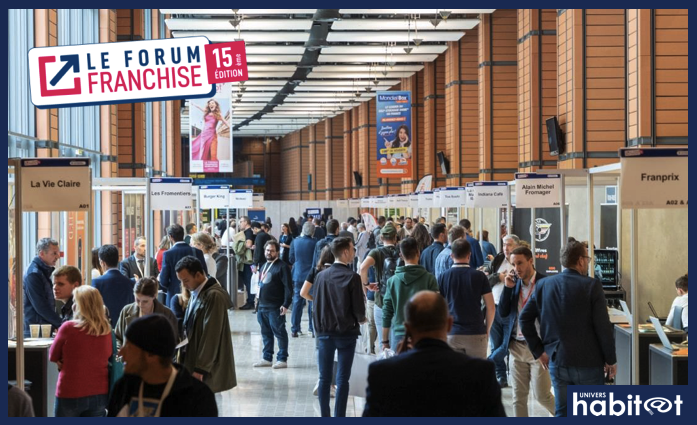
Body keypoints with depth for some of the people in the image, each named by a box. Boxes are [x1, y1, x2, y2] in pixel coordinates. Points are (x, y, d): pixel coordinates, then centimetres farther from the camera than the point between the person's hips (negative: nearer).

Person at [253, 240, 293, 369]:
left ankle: (282, 359, 1)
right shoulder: (263, 267, 18)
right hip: (262, 306, 8)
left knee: (279, 333, -3)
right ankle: (267, 358, 21)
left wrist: (286, 304, -20)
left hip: (275, 308, -8)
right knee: (266, 333, 13)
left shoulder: (282, 267, -9)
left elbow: (288, 287, -14)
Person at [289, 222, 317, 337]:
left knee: (297, 302, 8)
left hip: (298, 276, 2)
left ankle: (295, 329, 8)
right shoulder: (315, 243, -11)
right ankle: (313, 329, 5)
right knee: (313, 302, 5)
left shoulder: (295, 242, -3)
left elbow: (291, 259, 5)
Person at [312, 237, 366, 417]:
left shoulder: (321, 276, 0)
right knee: (342, 379, 1)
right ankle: (339, 416, 1)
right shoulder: (352, 277, -12)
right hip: (346, 333, -3)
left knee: (324, 377, 9)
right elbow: (359, 309, -11)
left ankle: (325, 415, 13)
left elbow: (316, 305, 4)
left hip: (325, 332, 4)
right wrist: (361, 319, 10)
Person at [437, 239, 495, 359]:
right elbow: (491, 308, -1)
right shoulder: (479, 276, -2)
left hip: (451, 334, 1)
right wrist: (487, 331, 12)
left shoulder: (443, 277, 0)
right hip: (476, 334, -1)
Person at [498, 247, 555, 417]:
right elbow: (503, 313, 3)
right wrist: (508, 288, -9)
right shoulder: (514, 283, 6)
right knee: (518, 396, 7)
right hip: (517, 347, 5)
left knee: (542, 395, 0)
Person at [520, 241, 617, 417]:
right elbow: (603, 326, -12)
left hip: (557, 362, 4)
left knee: (563, 414, 8)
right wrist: (611, 360, -2)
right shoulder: (592, 285, -10)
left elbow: (525, 319, 4)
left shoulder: (543, 285, 4)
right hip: (588, 362, -4)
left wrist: (538, 351, 9)